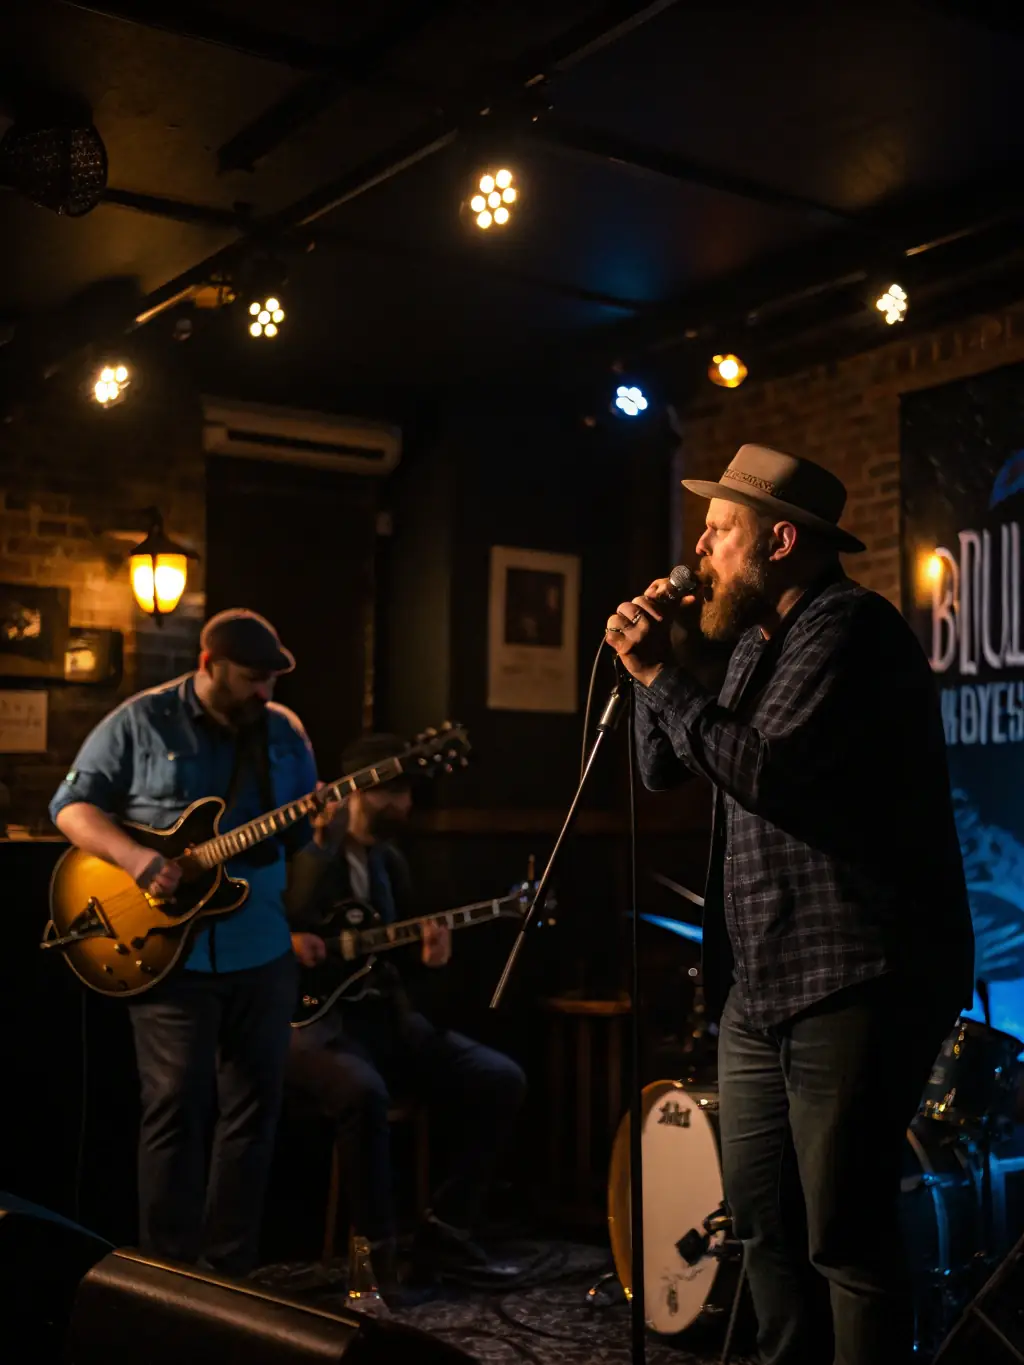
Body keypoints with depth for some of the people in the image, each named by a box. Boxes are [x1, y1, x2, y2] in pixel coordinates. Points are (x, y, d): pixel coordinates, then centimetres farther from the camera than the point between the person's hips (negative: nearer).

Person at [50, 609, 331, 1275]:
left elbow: (305, 830, 17)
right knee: (178, 1103, -4)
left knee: (254, 1106, 8)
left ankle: (230, 1267, 21)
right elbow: (72, 805, -3)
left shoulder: (286, 731, 9)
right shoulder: (140, 722, -3)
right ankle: (169, 1268, 9)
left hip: (265, 952, 5)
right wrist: (137, 858, -18)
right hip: (169, 950, -4)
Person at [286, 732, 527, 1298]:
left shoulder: (390, 862, 16)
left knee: (500, 1081, -8)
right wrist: (282, 940, -22)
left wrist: (428, 954, -2)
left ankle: (443, 1231, 2)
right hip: (306, 1015, -7)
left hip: (382, 1013, 7)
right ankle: (375, 1248, -18)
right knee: (364, 1091, -38)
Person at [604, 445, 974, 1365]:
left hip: (851, 982, -9)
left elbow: (766, 772, -23)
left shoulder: (849, 627, -12)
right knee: (764, 1222, 16)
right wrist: (655, 664, 4)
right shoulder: (758, 643, 16)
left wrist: (659, 673, -16)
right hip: (762, 984, 9)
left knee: (844, 1235, -3)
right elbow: (664, 770, 18)